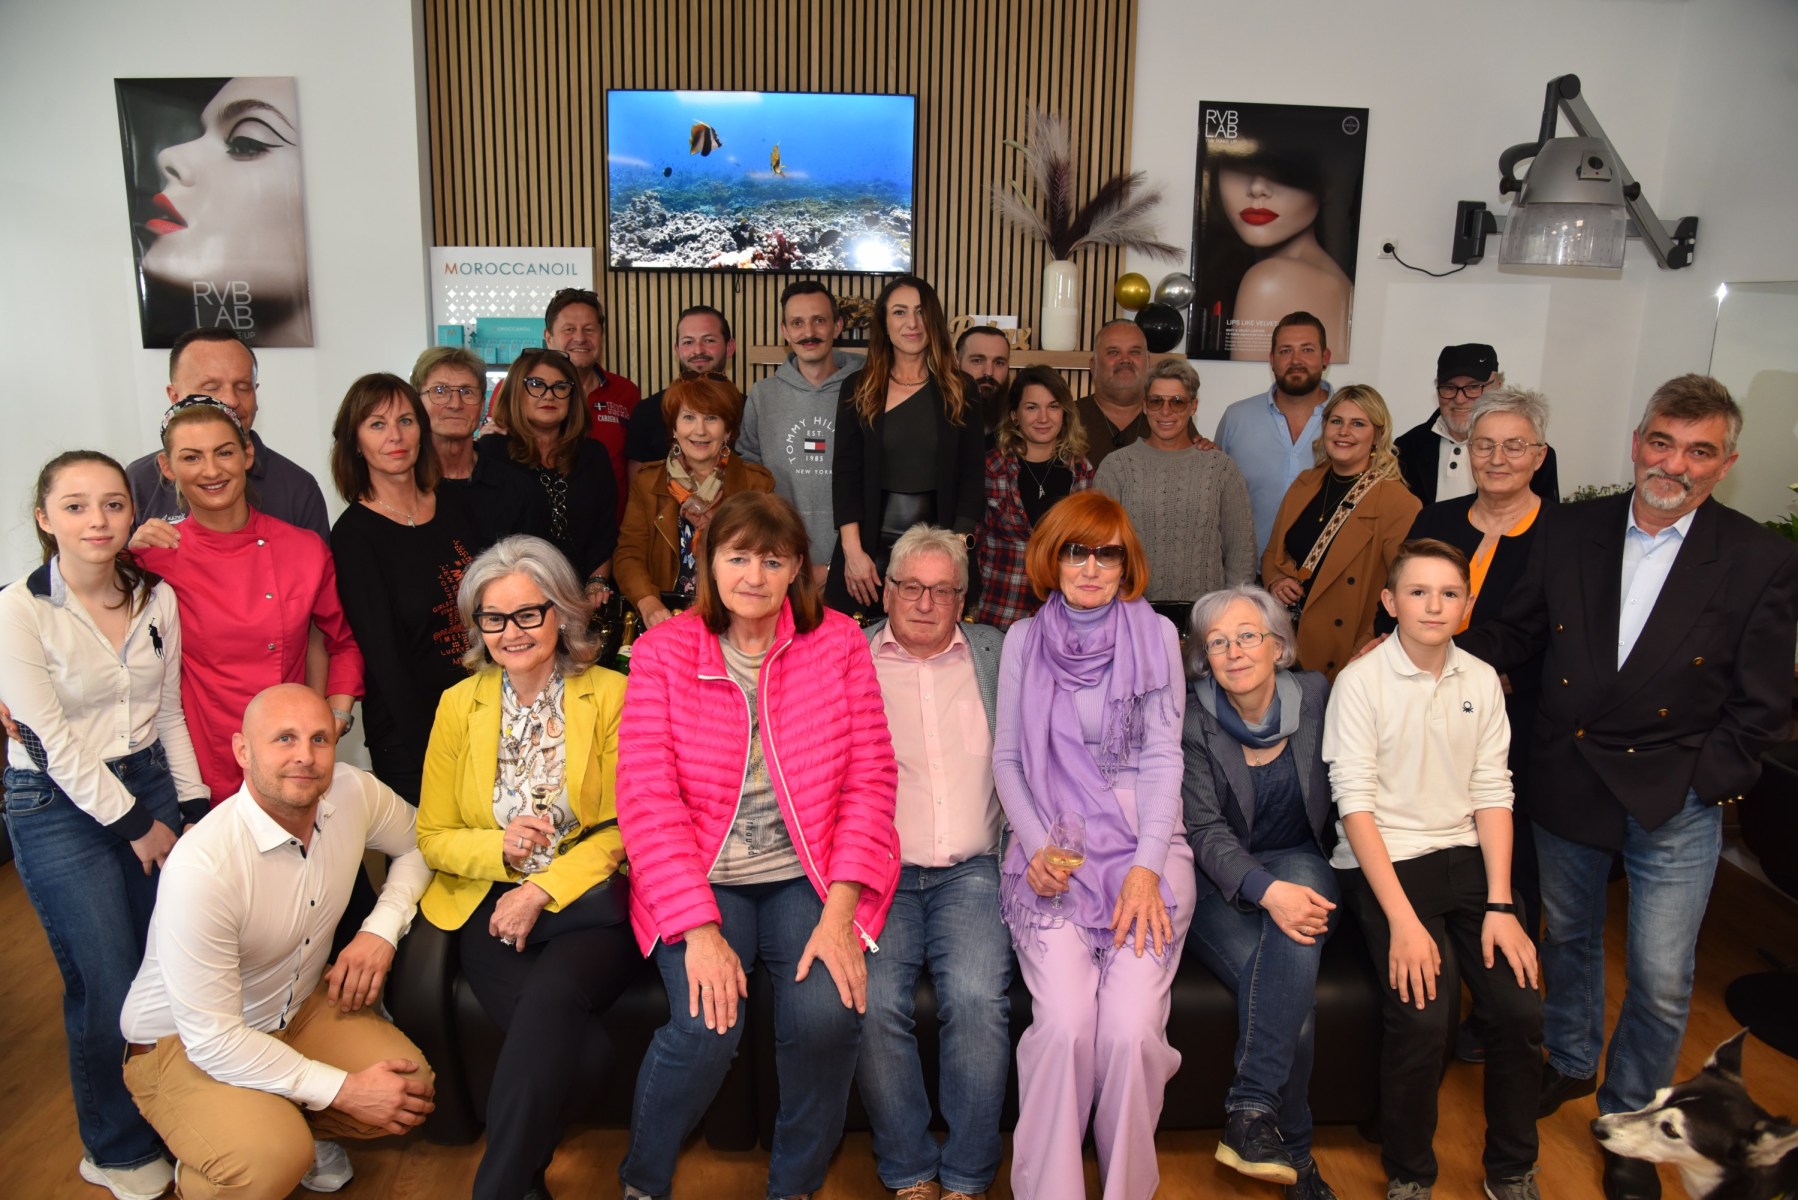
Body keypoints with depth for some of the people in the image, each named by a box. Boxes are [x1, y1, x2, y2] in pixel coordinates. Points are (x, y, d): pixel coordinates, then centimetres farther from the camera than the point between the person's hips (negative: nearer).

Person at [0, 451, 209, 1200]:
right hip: (60, 808, -4)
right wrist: (137, 825, -10)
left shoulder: (157, 597, -1)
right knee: (109, 989, 1)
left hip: (150, 784, 4)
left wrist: (193, 807, 6)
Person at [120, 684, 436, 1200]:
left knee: (413, 1090, -17)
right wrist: (343, 1090, -24)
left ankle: (296, 1125, 13)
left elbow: (420, 844, 6)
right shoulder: (200, 868, -31)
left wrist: (382, 929, -12)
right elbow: (211, 1037, -27)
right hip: (184, 1042, -5)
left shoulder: (352, 791, -15)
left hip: (300, 1006, 6)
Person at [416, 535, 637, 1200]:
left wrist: (543, 888, -13)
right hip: (492, 908, 1)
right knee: (578, 1050, -28)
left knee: (550, 997, -34)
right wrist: (501, 848, -9)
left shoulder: (612, 695, 1)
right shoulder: (459, 704, 9)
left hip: (586, 902, -1)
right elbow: (432, 836, 12)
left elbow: (624, 829, 0)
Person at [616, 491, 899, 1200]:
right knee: (707, 1027, -23)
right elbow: (648, 797, -8)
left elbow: (869, 779, -2)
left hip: (807, 876, 1)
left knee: (827, 1014, -24)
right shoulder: (662, 651, -1)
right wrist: (700, 928, -18)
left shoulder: (838, 642, 2)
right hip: (701, 877, -1)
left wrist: (839, 911, -14)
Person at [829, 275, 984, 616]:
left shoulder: (959, 391, 5)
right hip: (871, 549, 0)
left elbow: (970, 476, 2)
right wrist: (852, 550, -9)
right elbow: (845, 473, 0)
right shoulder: (858, 389, 4)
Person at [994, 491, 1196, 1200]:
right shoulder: (1023, 639, 11)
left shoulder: (1156, 635, 7)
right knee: (1064, 1023, -20)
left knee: (1129, 1028, -18)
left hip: (1145, 843, 0)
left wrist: (1146, 868, -8)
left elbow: (1163, 757, 2)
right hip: (1050, 849, 1)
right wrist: (1038, 845, -6)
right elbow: (1006, 757, 10)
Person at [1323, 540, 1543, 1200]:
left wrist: (1499, 904, -6)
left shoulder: (1481, 680, 5)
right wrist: (1402, 919, -19)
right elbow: (1356, 804, -13)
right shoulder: (1361, 681, -9)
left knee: (1520, 1008, -12)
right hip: (1382, 861, -4)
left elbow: (1492, 794, 4)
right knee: (1422, 1016, -21)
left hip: (1465, 855, 4)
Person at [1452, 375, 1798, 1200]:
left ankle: (1629, 1117, 30)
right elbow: (1515, 633, 7)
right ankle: (1570, 1063, 47)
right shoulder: (1569, 533, -2)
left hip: (1675, 803, -2)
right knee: (1567, 936, 21)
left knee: (1662, 981, 5)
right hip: (1565, 783, 3)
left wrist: (1701, 781, -12)